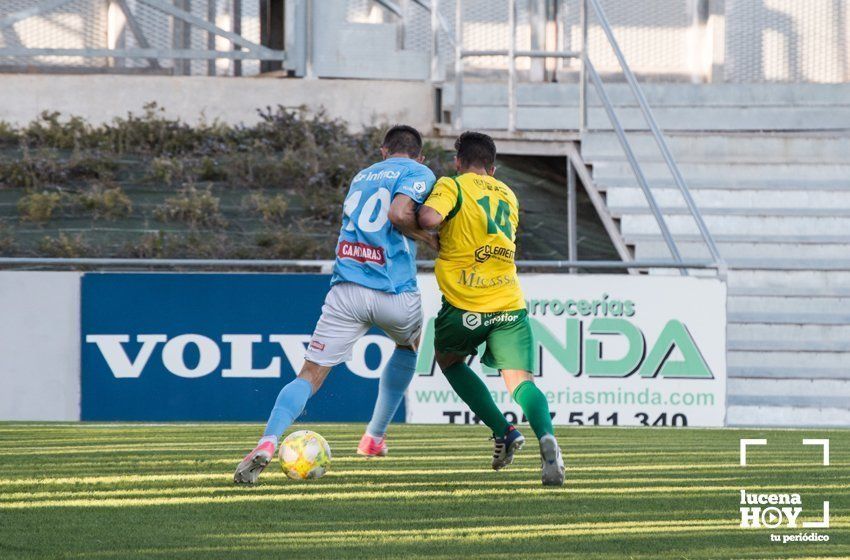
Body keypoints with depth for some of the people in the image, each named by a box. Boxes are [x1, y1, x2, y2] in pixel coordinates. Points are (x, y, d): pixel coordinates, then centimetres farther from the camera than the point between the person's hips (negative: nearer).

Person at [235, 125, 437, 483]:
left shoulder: (362, 176, 23)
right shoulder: (420, 174, 4)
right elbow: (399, 214, -14)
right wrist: (431, 240, 1)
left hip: (345, 289, 3)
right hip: (395, 292, -2)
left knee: (310, 374, -2)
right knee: (408, 346, 32)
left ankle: (268, 443, -27)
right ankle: (374, 438, 32)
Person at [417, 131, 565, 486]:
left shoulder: (452, 186, 0)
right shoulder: (508, 196, 18)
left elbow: (429, 218, -20)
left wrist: (421, 219, 3)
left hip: (464, 305, -3)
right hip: (509, 304, 3)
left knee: (449, 360, 24)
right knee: (520, 381, -3)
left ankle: (503, 430, 7)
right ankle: (546, 437, -34)